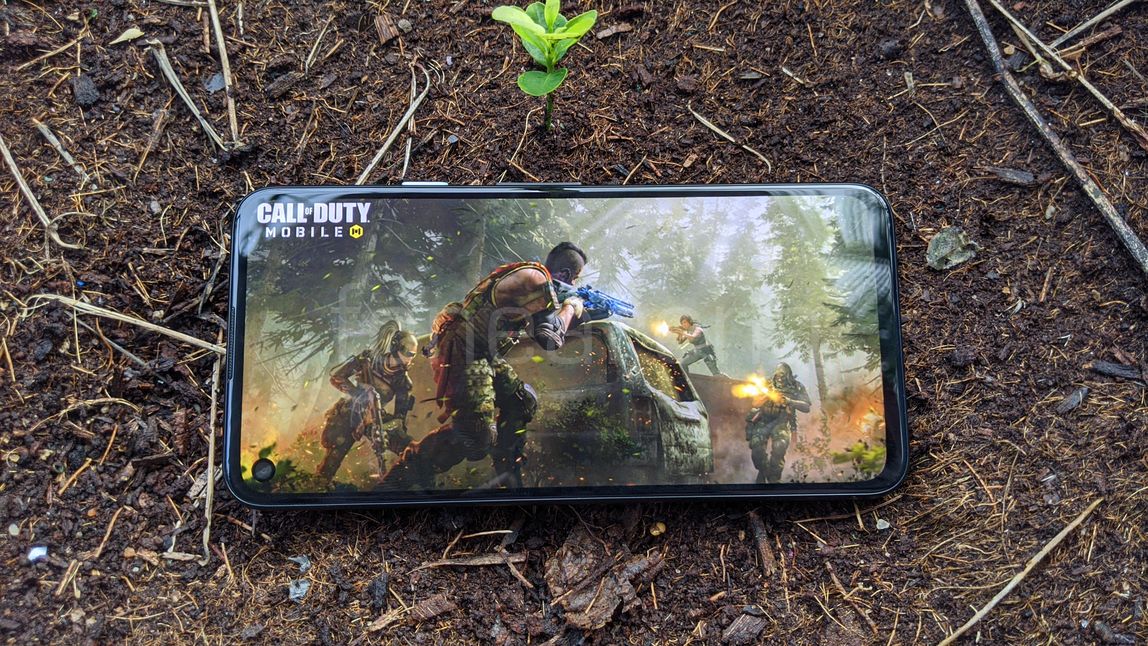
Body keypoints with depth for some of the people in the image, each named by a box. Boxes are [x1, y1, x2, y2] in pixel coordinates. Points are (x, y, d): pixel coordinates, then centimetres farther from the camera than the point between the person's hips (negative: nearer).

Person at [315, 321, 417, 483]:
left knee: (409, 448, -11)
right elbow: (335, 376, -13)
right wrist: (359, 391, -26)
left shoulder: (402, 380, -5)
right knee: (333, 458, -12)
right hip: (348, 414, -3)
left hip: (374, 418, 3)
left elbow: (400, 414, -5)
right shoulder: (368, 359, -12)